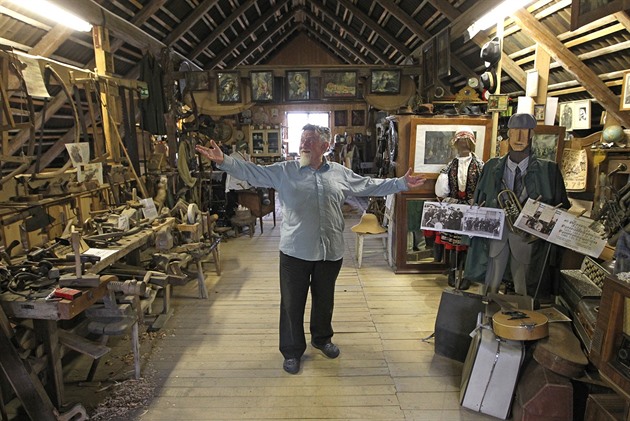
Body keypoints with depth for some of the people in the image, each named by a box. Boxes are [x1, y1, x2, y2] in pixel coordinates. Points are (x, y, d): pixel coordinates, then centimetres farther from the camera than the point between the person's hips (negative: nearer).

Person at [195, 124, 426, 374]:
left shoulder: (340, 173, 5)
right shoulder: (284, 171, -2)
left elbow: (371, 186, 11)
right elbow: (252, 172, -5)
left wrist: (401, 184, 9)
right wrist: (223, 161, -17)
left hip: (331, 251, 3)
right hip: (295, 251, -2)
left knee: (324, 299, 20)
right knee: (292, 302, 8)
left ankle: (322, 338, 44)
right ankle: (292, 351, 28)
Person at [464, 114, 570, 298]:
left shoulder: (548, 170, 4)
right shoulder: (492, 167, 9)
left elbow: (561, 206, 5)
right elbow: (478, 201, 12)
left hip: (527, 236, -1)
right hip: (496, 233, 1)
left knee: (524, 291, 8)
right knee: (490, 288, 4)